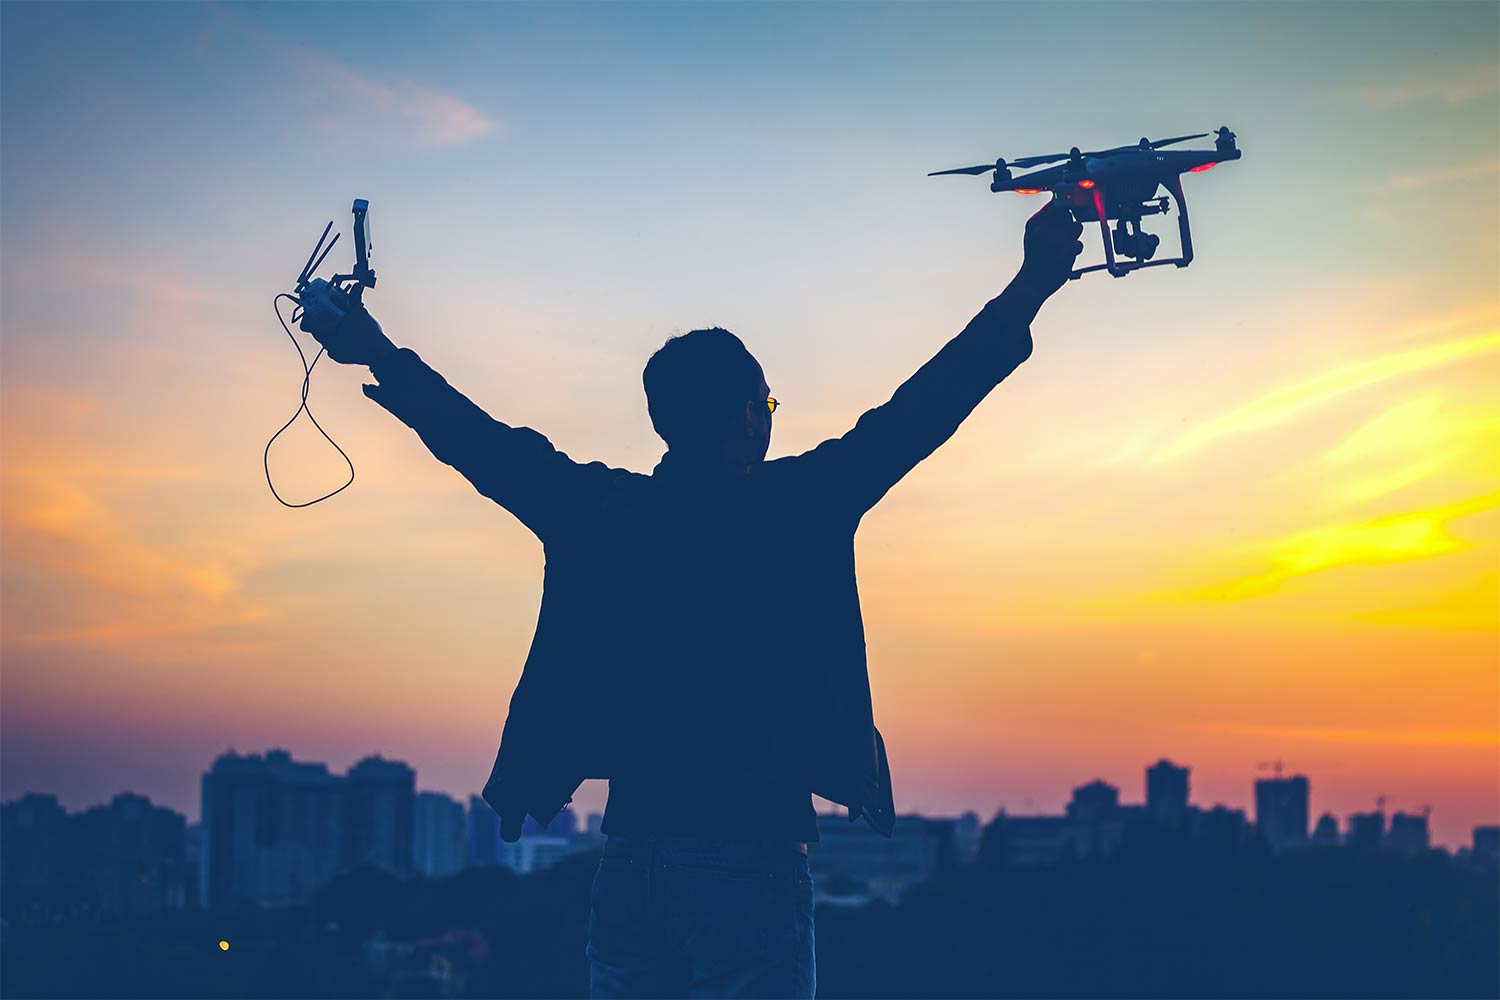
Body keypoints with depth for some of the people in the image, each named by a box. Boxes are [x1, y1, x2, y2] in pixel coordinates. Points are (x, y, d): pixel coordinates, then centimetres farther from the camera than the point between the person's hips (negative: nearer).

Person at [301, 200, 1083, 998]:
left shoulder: (598, 511, 6)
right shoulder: (793, 505, -7)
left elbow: (483, 444, 18)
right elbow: (917, 413, -6)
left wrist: (375, 352, 34)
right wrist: (1033, 284, 1)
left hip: (629, 853, 5)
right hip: (748, 856, -5)